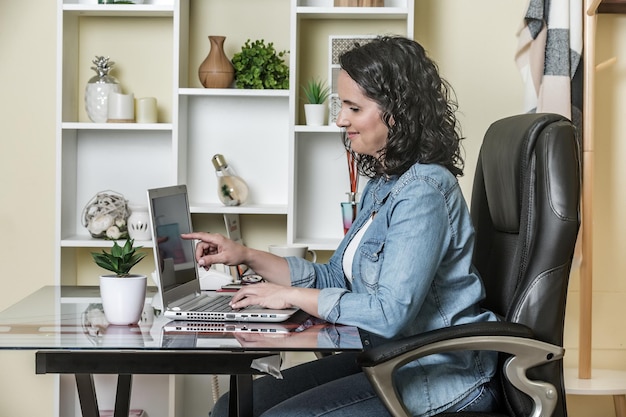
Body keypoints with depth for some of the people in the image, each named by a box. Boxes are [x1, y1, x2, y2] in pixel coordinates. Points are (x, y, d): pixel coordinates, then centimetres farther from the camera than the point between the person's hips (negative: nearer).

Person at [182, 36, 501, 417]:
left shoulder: (424, 193, -19)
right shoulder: (383, 185, 12)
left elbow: (390, 313, -25)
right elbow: (336, 280, 17)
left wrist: (292, 296, -14)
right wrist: (246, 256, 9)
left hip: (437, 376, -9)